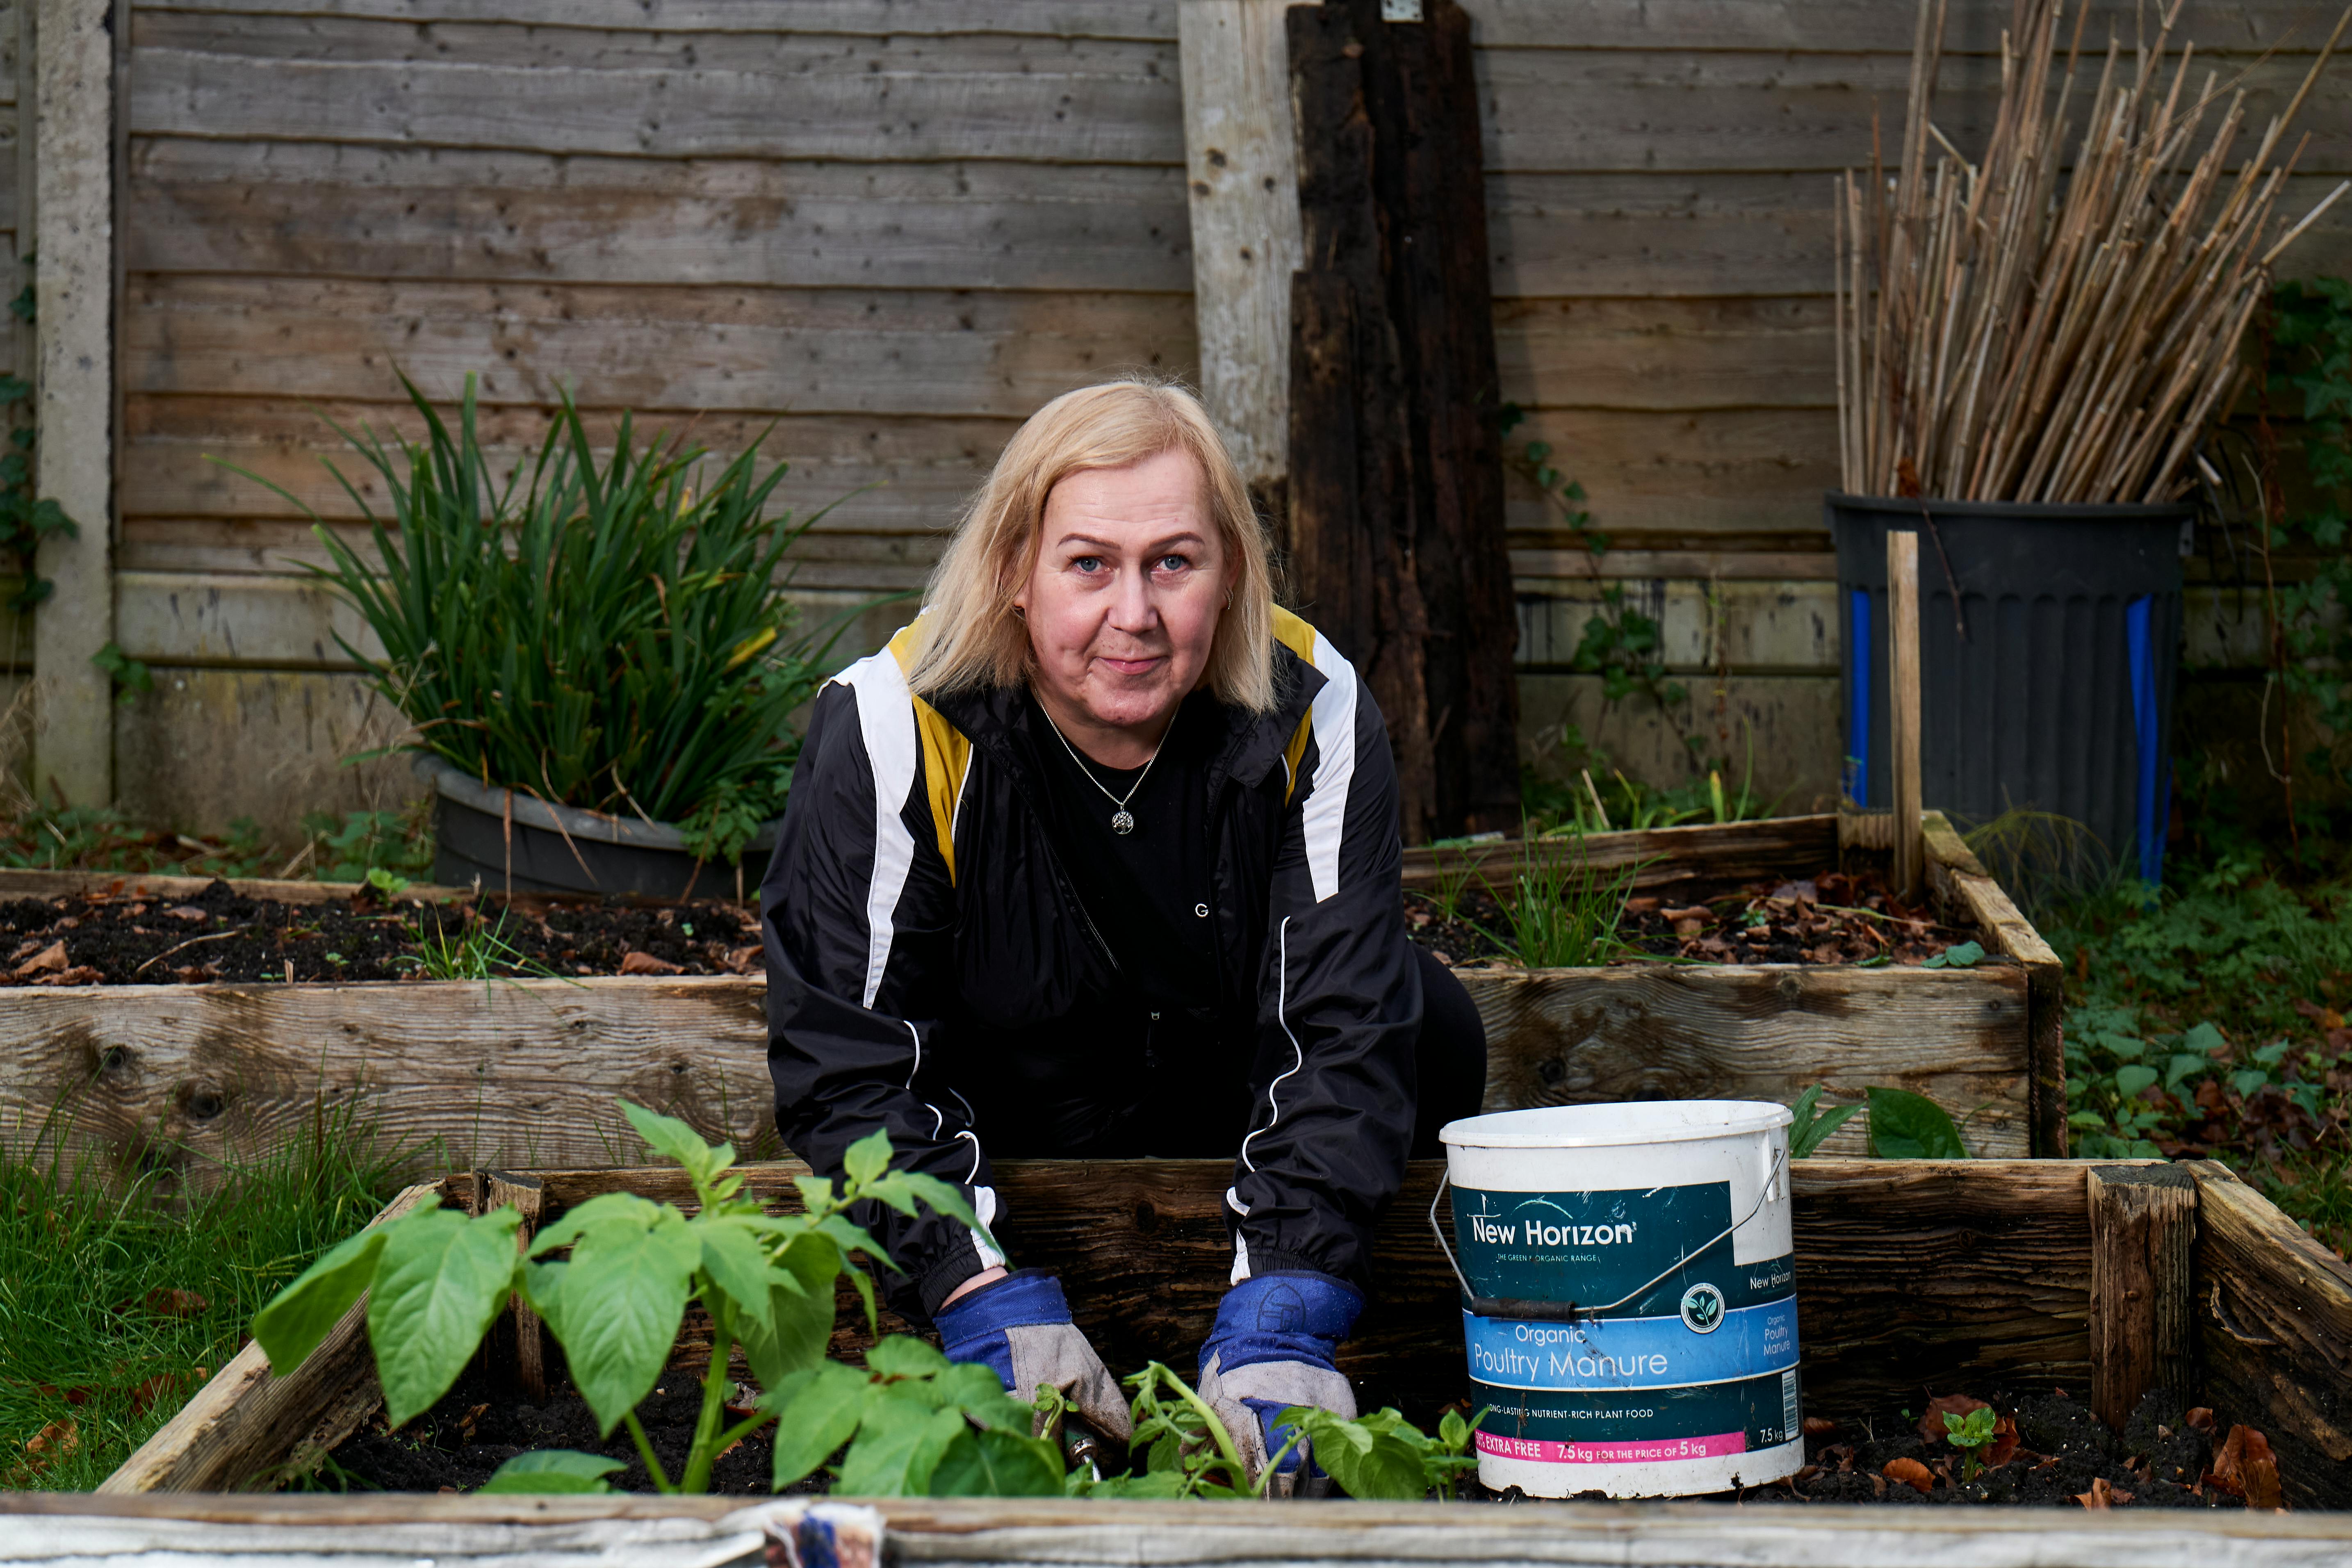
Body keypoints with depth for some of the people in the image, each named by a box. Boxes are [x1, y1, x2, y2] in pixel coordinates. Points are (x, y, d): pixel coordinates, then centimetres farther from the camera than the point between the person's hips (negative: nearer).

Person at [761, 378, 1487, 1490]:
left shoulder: (1312, 712, -22)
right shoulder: (894, 730, -27)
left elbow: (1345, 1029, -25)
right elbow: (846, 1062, -24)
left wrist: (1283, 1319, -37)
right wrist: (989, 1306, -36)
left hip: (1223, 1120, 0)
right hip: (994, 1138, 0)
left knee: (1430, 1030, -21)